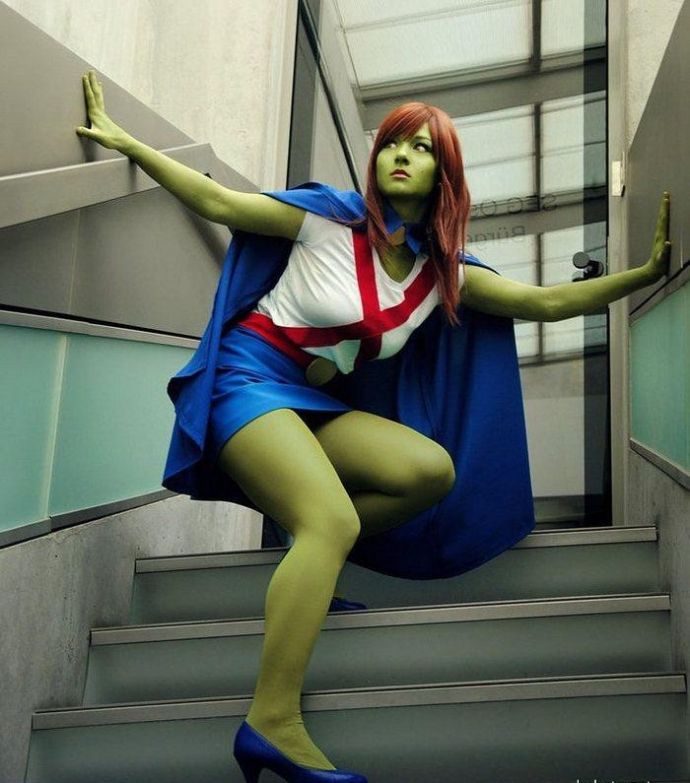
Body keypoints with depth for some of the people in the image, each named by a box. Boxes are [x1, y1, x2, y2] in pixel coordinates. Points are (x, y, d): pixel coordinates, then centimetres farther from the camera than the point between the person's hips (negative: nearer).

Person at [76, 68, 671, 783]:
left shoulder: (443, 273, 9)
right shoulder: (330, 218, -5)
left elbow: (549, 302, 9)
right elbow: (217, 201, -4)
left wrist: (646, 272, 5)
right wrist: (124, 141, -8)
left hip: (318, 405, 7)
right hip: (250, 381, -6)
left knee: (434, 470, -15)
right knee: (336, 520, -29)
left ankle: (301, 572, 0)